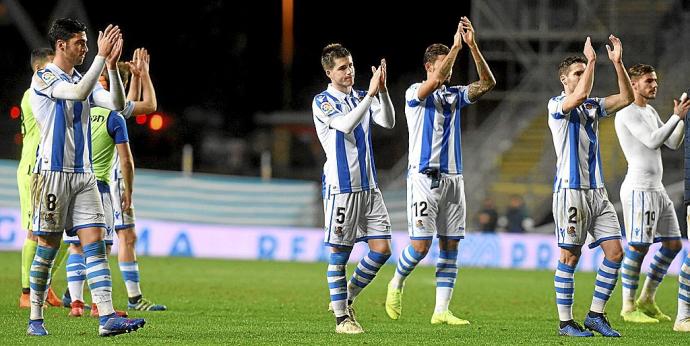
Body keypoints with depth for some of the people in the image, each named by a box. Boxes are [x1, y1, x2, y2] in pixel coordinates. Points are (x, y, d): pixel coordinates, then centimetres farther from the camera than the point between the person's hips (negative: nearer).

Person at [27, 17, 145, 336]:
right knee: (48, 246, -1)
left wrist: (111, 65, -8)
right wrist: (101, 57, -24)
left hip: (84, 174, 6)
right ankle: (35, 318, 10)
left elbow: (117, 104, 2)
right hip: (53, 172, -6)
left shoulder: (83, 80, 15)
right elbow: (79, 93, -24)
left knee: (94, 242, -5)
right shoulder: (44, 78, -6)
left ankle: (107, 318, -14)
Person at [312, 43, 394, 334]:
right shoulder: (322, 102, -4)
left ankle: (347, 299, 19)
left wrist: (382, 90, -15)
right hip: (340, 187, -6)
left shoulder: (361, 98, 14)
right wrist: (370, 94, -25)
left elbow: (388, 122, -1)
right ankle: (342, 317, 6)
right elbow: (346, 125, -22)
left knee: (381, 249, 1)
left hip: (368, 185, 6)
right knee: (339, 253, -2)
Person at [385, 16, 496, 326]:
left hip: (452, 178, 6)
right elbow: (434, 82, -24)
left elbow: (487, 83, 1)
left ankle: (441, 310, 2)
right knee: (421, 244, -11)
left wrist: (472, 46, -9)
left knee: (450, 245, 1)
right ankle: (396, 284, 16)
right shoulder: (415, 93, -2)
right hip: (424, 178, -6)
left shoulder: (454, 95, 13)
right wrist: (456, 46, -22)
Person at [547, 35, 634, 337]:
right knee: (570, 256, -3)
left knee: (615, 251, -1)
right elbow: (580, 95, -24)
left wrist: (617, 62, -3)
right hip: (570, 190, -7)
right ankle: (565, 322, 3)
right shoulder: (557, 105, -4)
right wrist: (591, 59, -18)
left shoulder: (592, 106, 15)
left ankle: (595, 315, 8)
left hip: (597, 191, 7)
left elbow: (626, 98, 5)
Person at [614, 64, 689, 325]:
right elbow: (652, 141, -20)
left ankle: (647, 300, 17)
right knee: (638, 247, -9)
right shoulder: (627, 113, -10)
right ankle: (628, 308, -2)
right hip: (638, 189, -9)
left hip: (657, 188, 9)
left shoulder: (650, 112, 19)